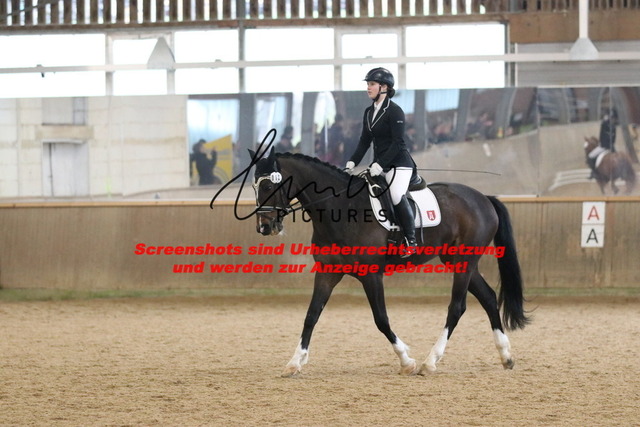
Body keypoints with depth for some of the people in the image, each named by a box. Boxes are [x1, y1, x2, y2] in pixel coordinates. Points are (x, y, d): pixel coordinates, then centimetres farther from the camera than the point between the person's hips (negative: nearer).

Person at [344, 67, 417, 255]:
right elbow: (365, 141, 14)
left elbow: (397, 142, -17)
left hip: (399, 163, -9)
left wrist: (380, 164, -23)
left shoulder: (394, 111, -12)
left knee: (397, 196, -27)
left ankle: (411, 241, -21)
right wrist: (353, 162, 2)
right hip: (379, 165, 9)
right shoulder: (369, 112, 12)